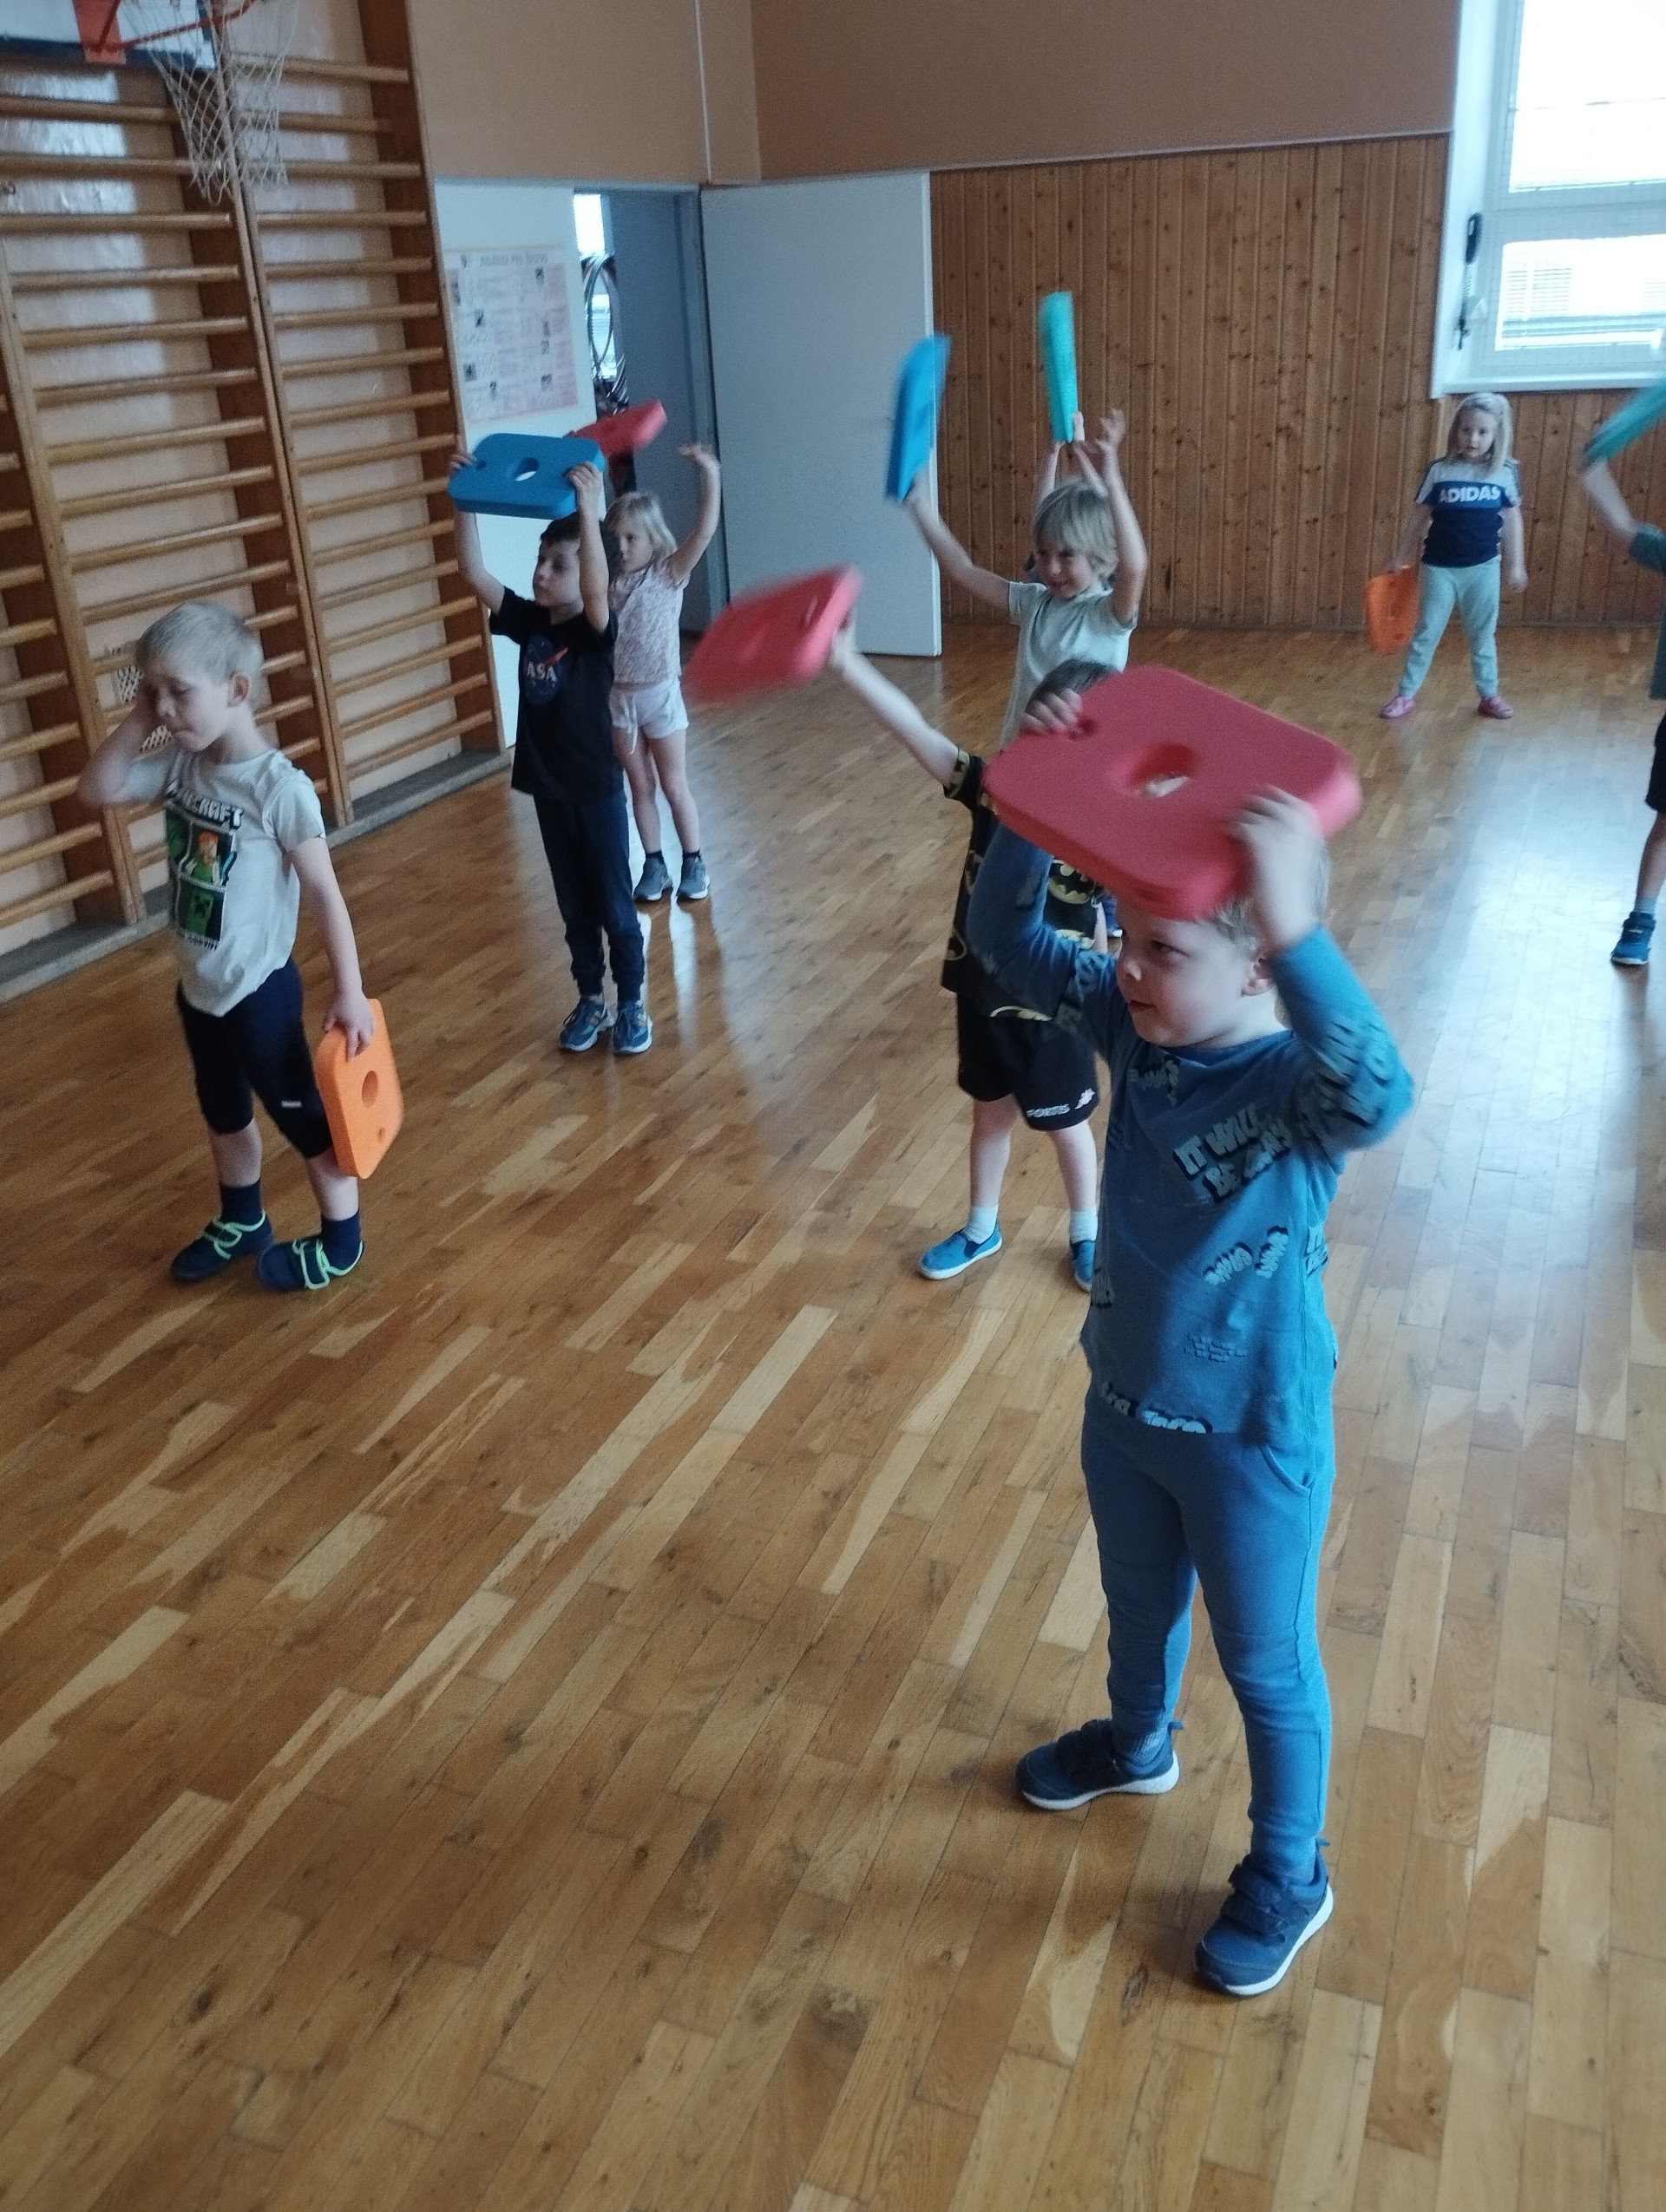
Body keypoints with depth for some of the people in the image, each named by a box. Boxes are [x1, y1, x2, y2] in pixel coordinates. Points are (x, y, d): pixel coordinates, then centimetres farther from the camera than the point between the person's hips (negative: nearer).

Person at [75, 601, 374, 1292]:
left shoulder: (279, 788, -23)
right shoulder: (180, 764, -3)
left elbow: (324, 893, -21)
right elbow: (96, 790, 3)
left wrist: (349, 990, -19)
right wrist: (137, 721, -8)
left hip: (259, 989, -8)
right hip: (197, 986, 8)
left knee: (300, 1112, 9)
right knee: (223, 1111, 25)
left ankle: (340, 1239, 27)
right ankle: (241, 1222, 47)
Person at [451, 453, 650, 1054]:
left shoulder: (595, 630, -14)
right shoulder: (527, 621, 0)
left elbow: (596, 590, -36)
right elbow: (474, 574, -8)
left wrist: (588, 510, -45)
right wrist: (466, 499, -18)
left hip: (597, 791, -5)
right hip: (548, 790, 5)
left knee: (614, 905, 8)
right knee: (574, 908, 16)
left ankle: (631, 1005, 21)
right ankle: (591, 1001, 29)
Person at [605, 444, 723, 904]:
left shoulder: (670, 573, -9)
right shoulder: (607, 578, 0)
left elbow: (705, 531, -22)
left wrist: (710, 473, -34)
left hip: (659, 693, -3)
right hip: (617, 696, 3)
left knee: (673, 785, 8)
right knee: (640, 786, 13)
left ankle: (694, 862, 22)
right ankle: (654, 864, 24)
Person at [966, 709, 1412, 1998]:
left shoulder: (1298, 1087, -31)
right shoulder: (1134, 1024, -12)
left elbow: (1379, 1095, -54)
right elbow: (1008, 942, -9)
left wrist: (1294, 927, -65)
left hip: (1254, 1438, -6)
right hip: (1125, 1403, 6)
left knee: (1268, 1666, 18)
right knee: (1139, 1604, 32)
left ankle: (1288, 1876, 44)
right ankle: (1137, 1745, 62)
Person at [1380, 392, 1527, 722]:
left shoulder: (1505, 473, -3)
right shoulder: (1439, 471, -6)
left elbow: (1512, 520, 5)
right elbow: (1418, 517, 2)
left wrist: (1516, 565, 7)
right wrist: (1400, 557, 5)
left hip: (1483, 568, 1)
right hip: (1439, 567, -1)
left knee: (1483, 636, 13)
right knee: (1426, 633, 6)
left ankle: (1489, 695, 24)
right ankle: (1406, 694, 15)